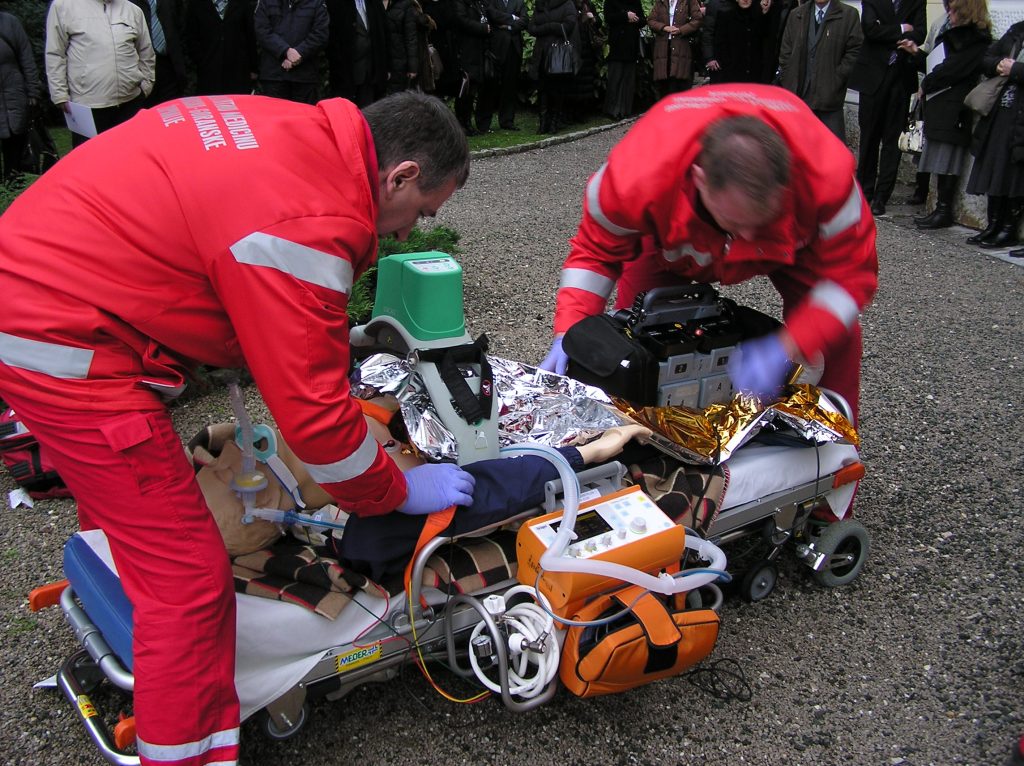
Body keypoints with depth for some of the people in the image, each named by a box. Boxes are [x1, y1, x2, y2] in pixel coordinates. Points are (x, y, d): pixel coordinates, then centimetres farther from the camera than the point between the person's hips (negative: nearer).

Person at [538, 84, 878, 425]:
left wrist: (786, 349, -46)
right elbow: (597, 251, -25)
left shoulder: (827, 172, -44)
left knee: (836, 331, -13)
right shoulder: (639, 175, -44)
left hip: (790, 236, 0)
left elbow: (850, 272, -32)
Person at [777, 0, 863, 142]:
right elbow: (785, 53, 11)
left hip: (829, 96, -3)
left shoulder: (849, 15, 1)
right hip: (799, 93, 3)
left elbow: (854, 51, -2)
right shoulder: (795, 16, 11)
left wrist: (835, 81, -9)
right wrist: (787, 85, 2)